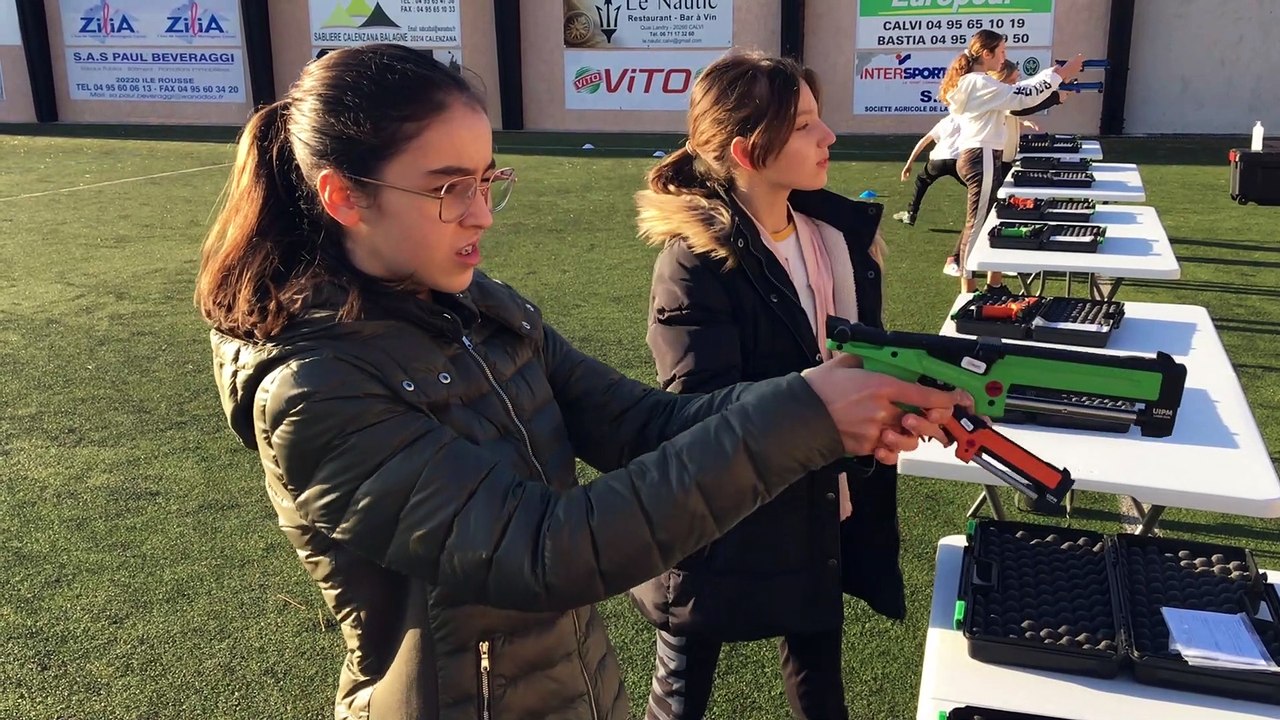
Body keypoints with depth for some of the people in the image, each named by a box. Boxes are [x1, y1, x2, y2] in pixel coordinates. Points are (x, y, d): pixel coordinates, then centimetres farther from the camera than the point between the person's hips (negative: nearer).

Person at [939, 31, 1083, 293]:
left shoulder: (973, 82, 14)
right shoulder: (981, 84, -16)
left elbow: (1015, 92, 19)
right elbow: (1023, 97, -19)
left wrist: (1054, 74, 14)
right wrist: (1060, 74, -11)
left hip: (981, 157, 11)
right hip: (982, 158, -11)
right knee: (978, 225, -5)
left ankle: (995, 286, 24)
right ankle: (968, 294, 2)